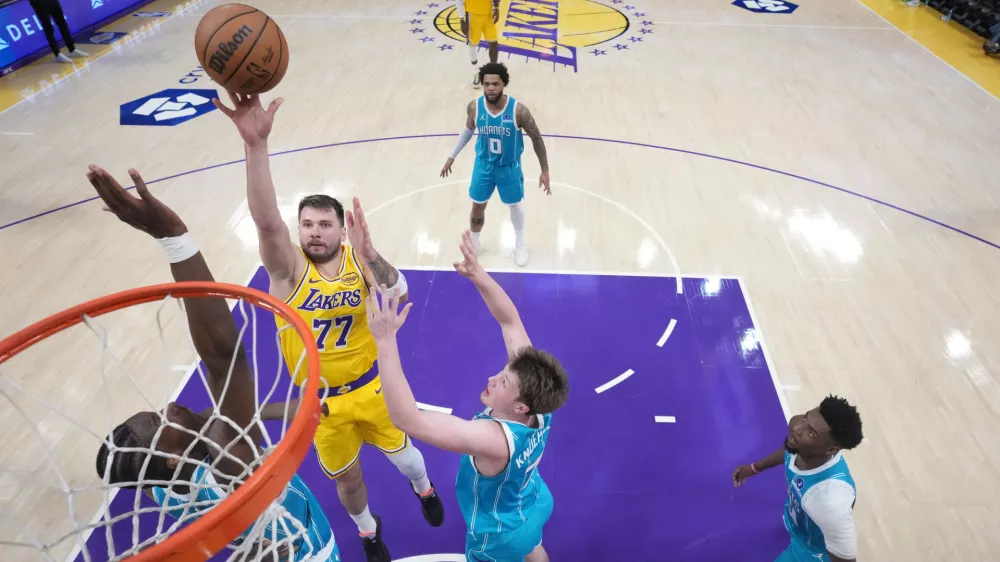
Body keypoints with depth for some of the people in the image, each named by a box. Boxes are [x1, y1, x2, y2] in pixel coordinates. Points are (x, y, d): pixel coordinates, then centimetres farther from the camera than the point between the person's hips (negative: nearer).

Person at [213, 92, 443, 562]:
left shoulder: (358, 260, -13)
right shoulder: (289, 269, -19)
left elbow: (399, 298, -30)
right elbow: (266, 221, -38)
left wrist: (370, 255, -48)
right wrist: (256, 143, -52)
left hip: (371, 387, 1)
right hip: (321, 401, 0)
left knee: (404, 457, 20)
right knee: (348, 478, 19)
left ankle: (425, 489, 58)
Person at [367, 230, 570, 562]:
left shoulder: (493, 438, -48)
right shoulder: (537, 403, -28)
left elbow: (406, 418, -55)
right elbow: (510, 321, -22)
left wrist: (385, 341, -57)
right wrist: (478, 275, -33)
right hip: (534, 505, 5)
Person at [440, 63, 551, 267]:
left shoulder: (518, 110, -26)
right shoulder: (474, 107, -17)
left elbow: (536, 138, -13)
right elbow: (468, 130, 5)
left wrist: (545, 170, -10)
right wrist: (452, 157, 10)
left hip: (510, 167, -2)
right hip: (483, 165, 2)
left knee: (515, 204, 18)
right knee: (477, 207, 14)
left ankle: (520, 245, 43)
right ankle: (474, 243, 41)